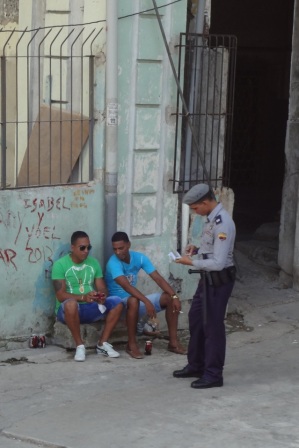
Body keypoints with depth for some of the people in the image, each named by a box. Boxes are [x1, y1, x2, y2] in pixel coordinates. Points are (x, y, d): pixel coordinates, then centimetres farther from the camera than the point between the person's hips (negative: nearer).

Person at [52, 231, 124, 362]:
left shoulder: (93, 263, 8)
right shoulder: (60, 264, -9)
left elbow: (102, 289, 5)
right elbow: (60, 296, -16)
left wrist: (102, 296, -21)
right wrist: (84, 297, -31)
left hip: (90, 308, 5)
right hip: (69, 310, -5)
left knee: (117, 302, -17)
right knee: (71, 303, -40)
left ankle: (102, 344, -11)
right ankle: (79, 346, -24)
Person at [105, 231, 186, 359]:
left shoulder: (139, 257, -4)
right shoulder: (113, 263, -23)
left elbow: (158, 278, -7)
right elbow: (126, 286, -36)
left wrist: (174, 296, -21)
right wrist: (147, 302, -45)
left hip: (136, 300, 6)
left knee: (170, 298, -9)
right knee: (133, 301, -40)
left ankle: (173, 342, -5)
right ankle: (132, 344, -26)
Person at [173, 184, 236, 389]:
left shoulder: (222, 224, -25)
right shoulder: (212, 218, 6)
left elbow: (218, 262, -28)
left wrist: (192, 262, -19)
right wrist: (197, 249, 3)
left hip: (219, 280, -10)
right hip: (208, 278, 10)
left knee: (213, 325, 0)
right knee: (196, 319, 19)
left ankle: (213, 375, 13)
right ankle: (196, 366, 34)